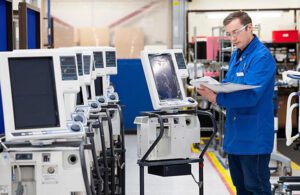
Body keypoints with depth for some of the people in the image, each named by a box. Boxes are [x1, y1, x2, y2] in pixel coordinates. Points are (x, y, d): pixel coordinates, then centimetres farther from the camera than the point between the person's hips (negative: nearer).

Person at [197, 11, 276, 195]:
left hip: (254, 136, -9)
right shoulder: (236, 55, 12)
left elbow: (250, 95, -26)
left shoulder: (262, 57, -17)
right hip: (235, 133, 9)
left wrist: (216, 99, -33)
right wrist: (211, 87, -5)